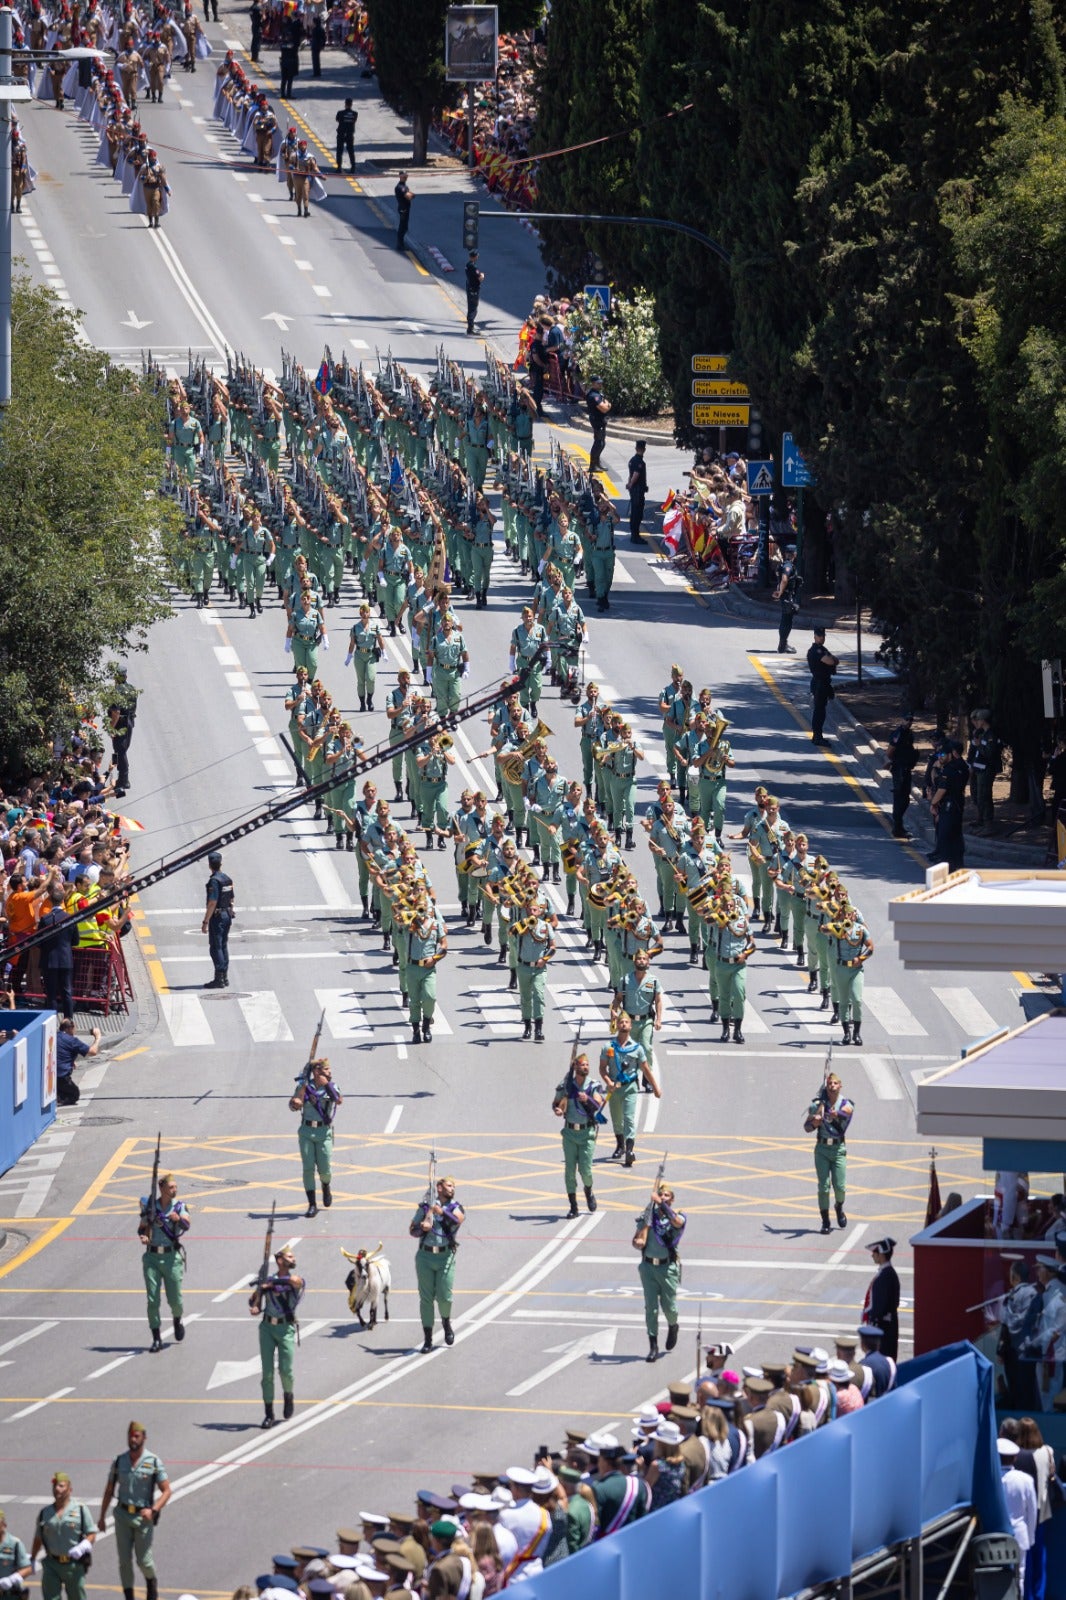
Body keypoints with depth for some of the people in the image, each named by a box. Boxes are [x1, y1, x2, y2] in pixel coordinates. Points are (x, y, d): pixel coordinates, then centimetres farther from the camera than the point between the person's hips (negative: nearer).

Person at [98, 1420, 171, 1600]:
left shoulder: (153, 1462, -7)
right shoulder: (119, 1461, 2)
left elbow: (166, 1491, -7)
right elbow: (109, 1491, 12)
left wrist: (153, 1510, -22)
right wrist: (102, 1517, 11)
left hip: (143, 1517, -3)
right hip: (122, 1515, 3)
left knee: (143, 1560, -2)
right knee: (124, 1560, 0)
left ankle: (152, 1582, 31)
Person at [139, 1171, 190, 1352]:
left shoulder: (179, 1206, 0)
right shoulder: (150, 1206, 4)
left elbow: (186, 1226, -17)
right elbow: (142, 1228, 10)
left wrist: (179, 1219, -39)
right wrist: (143, 1237, -12)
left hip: (172, 1256, -1)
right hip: (152, 1257, 1)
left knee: (174, 1299, 4)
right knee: (152, 1300, -4)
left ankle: (177, 1320, 38)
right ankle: (156, 1339, 3)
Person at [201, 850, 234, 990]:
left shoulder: (214, 881, -18)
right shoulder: (228, 879, 9)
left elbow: (212, 903, -21)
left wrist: (205, 922, -19)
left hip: (217, 917, -9)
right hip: (227, 915, 9)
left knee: (215, 948, -6)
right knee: (223, 946, 15)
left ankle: (219, 979, -9)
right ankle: (225, 977, 17)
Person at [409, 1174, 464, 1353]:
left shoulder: (455, 1207, 7)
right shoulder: (425, 1207, 9)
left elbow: (459, 1219, -16)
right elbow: (412, 1230, 13)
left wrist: (442, 1212, -31)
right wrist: (422, 1229, -9)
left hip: (445, 1257, -1)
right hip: (425, 1256, 1)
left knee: (444, 1297, -7)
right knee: (426, 1298, 0)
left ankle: (446, 1322, 27)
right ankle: (427, 1339, 6)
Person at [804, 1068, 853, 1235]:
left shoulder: (846, 1104, -3)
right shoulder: (818, 1105, 2)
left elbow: (847, 1110, -28)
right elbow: (807, 1127, 8)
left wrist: (837, 1114, -49)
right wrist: (814, 1123, -14)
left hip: (839, 1148, -1)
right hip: (822, 1148, 1)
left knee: (840, 1186, -5)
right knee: (824, 1186, -5)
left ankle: (839, 1208, 28)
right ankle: (825, 1222, 3)